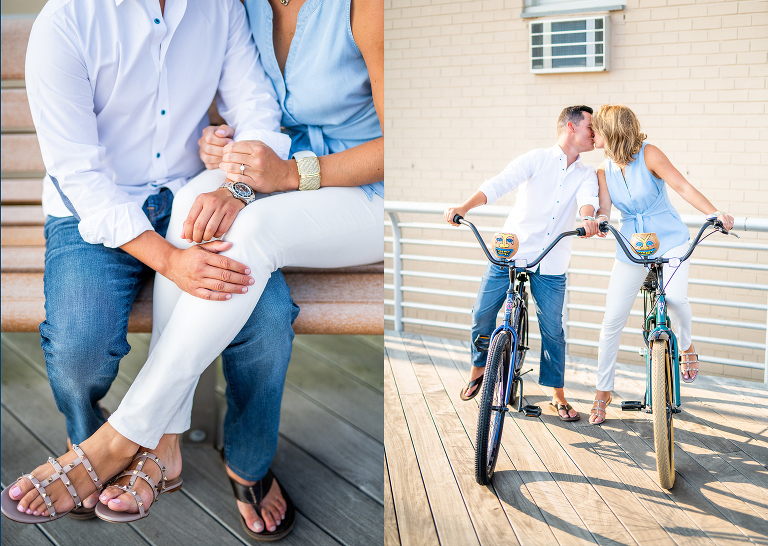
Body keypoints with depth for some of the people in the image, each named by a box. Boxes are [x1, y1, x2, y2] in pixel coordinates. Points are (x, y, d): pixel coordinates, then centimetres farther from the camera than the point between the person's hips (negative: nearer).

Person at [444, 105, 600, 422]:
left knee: (552, 329, 2)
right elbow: (500, 184, -15)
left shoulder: (586, 175, 7)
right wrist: (464, 207, -32)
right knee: (482, 314, 1)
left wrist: (588, 218, -40)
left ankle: (558, 396, 17)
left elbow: (587, 198, -15)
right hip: (509, 252, -1)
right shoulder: (536, 159, -2)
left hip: (551, 265, 1)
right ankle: (478, 370, 28)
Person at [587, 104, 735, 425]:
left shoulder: (648, 155, -12)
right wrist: (596, 221, -32)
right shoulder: (604, 171, 1)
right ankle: (603, 392, 13)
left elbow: (681, 186, -22)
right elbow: (604, 210, -8)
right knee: (612, 322, -2)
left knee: (674, 298, -29)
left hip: (669, 241, -4)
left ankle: (686, 346, 6)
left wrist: (715, 214, -35)